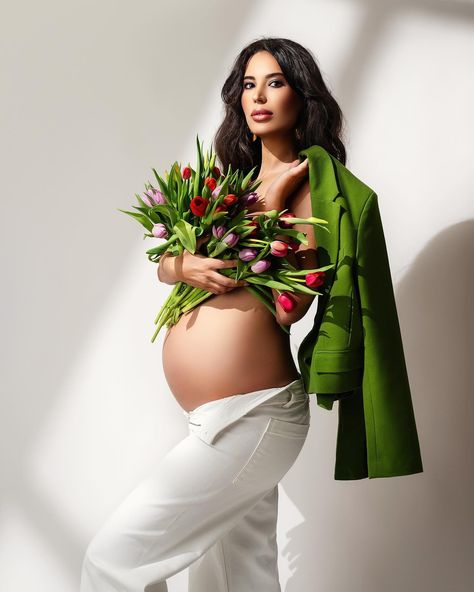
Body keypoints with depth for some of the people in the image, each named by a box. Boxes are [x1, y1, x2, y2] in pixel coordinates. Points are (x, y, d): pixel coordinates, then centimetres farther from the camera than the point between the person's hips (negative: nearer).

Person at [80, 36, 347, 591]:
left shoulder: (311, 184, -4)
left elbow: (291, 305, -15)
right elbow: (163, 262, 12)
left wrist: (274, 200, -12)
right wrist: (186, 266, -10)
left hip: (253, 416, -7)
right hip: (213, 418, 7)